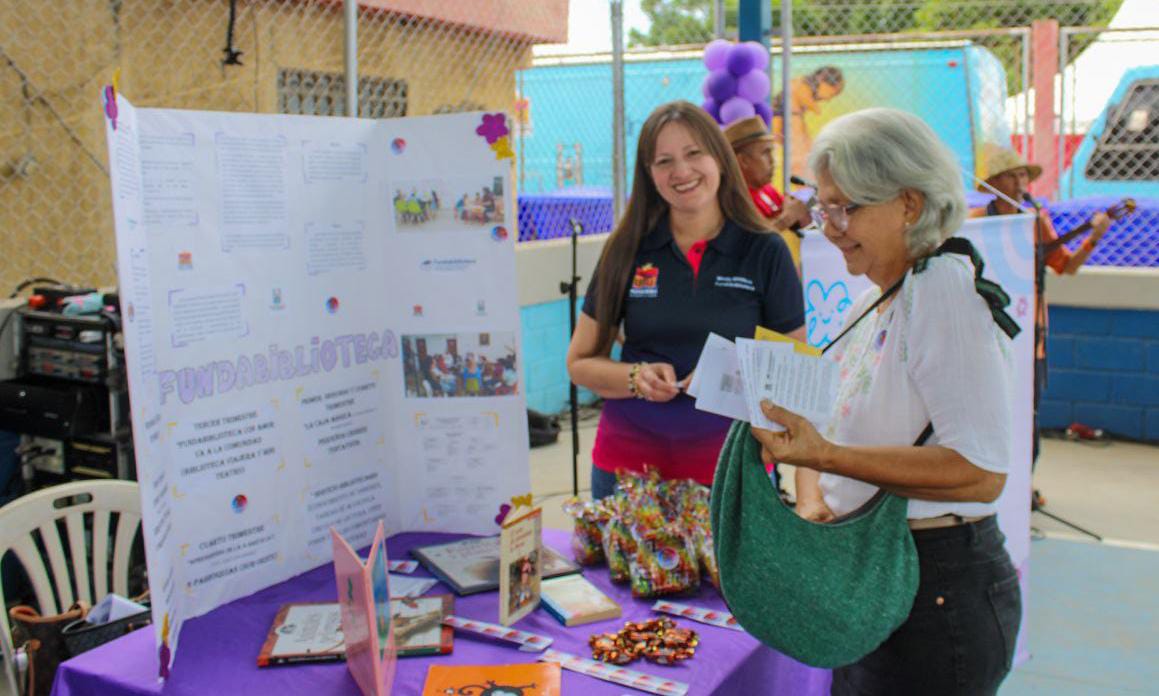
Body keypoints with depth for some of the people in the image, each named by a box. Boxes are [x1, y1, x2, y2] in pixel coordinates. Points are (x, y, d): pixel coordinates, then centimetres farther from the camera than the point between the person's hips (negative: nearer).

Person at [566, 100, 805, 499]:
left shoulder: (765, 253, -2)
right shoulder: (627, 251, 2)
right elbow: (580, 362, 6)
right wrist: (637, 378, -13)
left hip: (729, 464, -1)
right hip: (628, 459, 1)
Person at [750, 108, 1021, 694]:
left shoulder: (944, 288, -18)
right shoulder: (874, 302, 10)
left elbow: (981, 472, -26)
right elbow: (832, 429, 13)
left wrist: (827, 456, -31)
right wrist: (811, 498, -8)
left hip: (939, 593, -9)